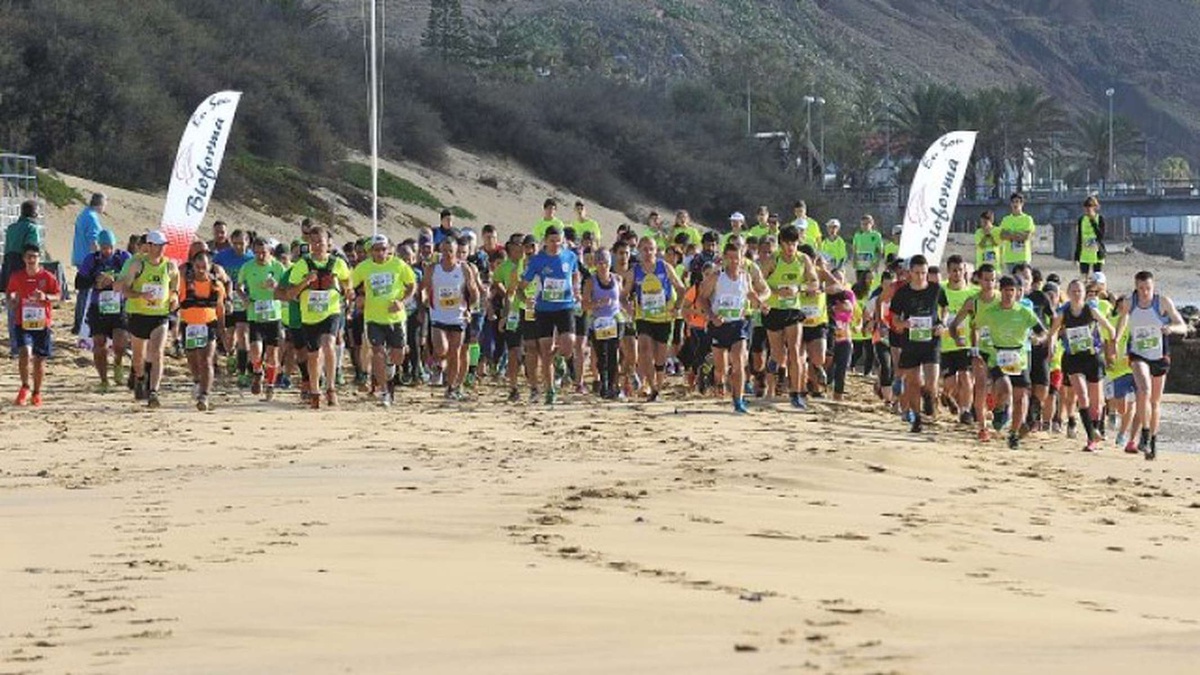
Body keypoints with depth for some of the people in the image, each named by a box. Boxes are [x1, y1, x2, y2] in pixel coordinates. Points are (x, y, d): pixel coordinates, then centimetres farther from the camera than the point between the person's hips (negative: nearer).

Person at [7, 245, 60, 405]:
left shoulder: (48, 277, -2)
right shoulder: (16, 277, 3)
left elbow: (58, 296, -1)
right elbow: (10, 293, 17)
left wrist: (46, 297, -21)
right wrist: (12, 300, -6)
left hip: (42, 324, 0)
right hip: (23, 323, 0)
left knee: (39, 359, 6)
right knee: (25, 353, -20)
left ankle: (37, 393, 22)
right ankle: (24, 386, 0)